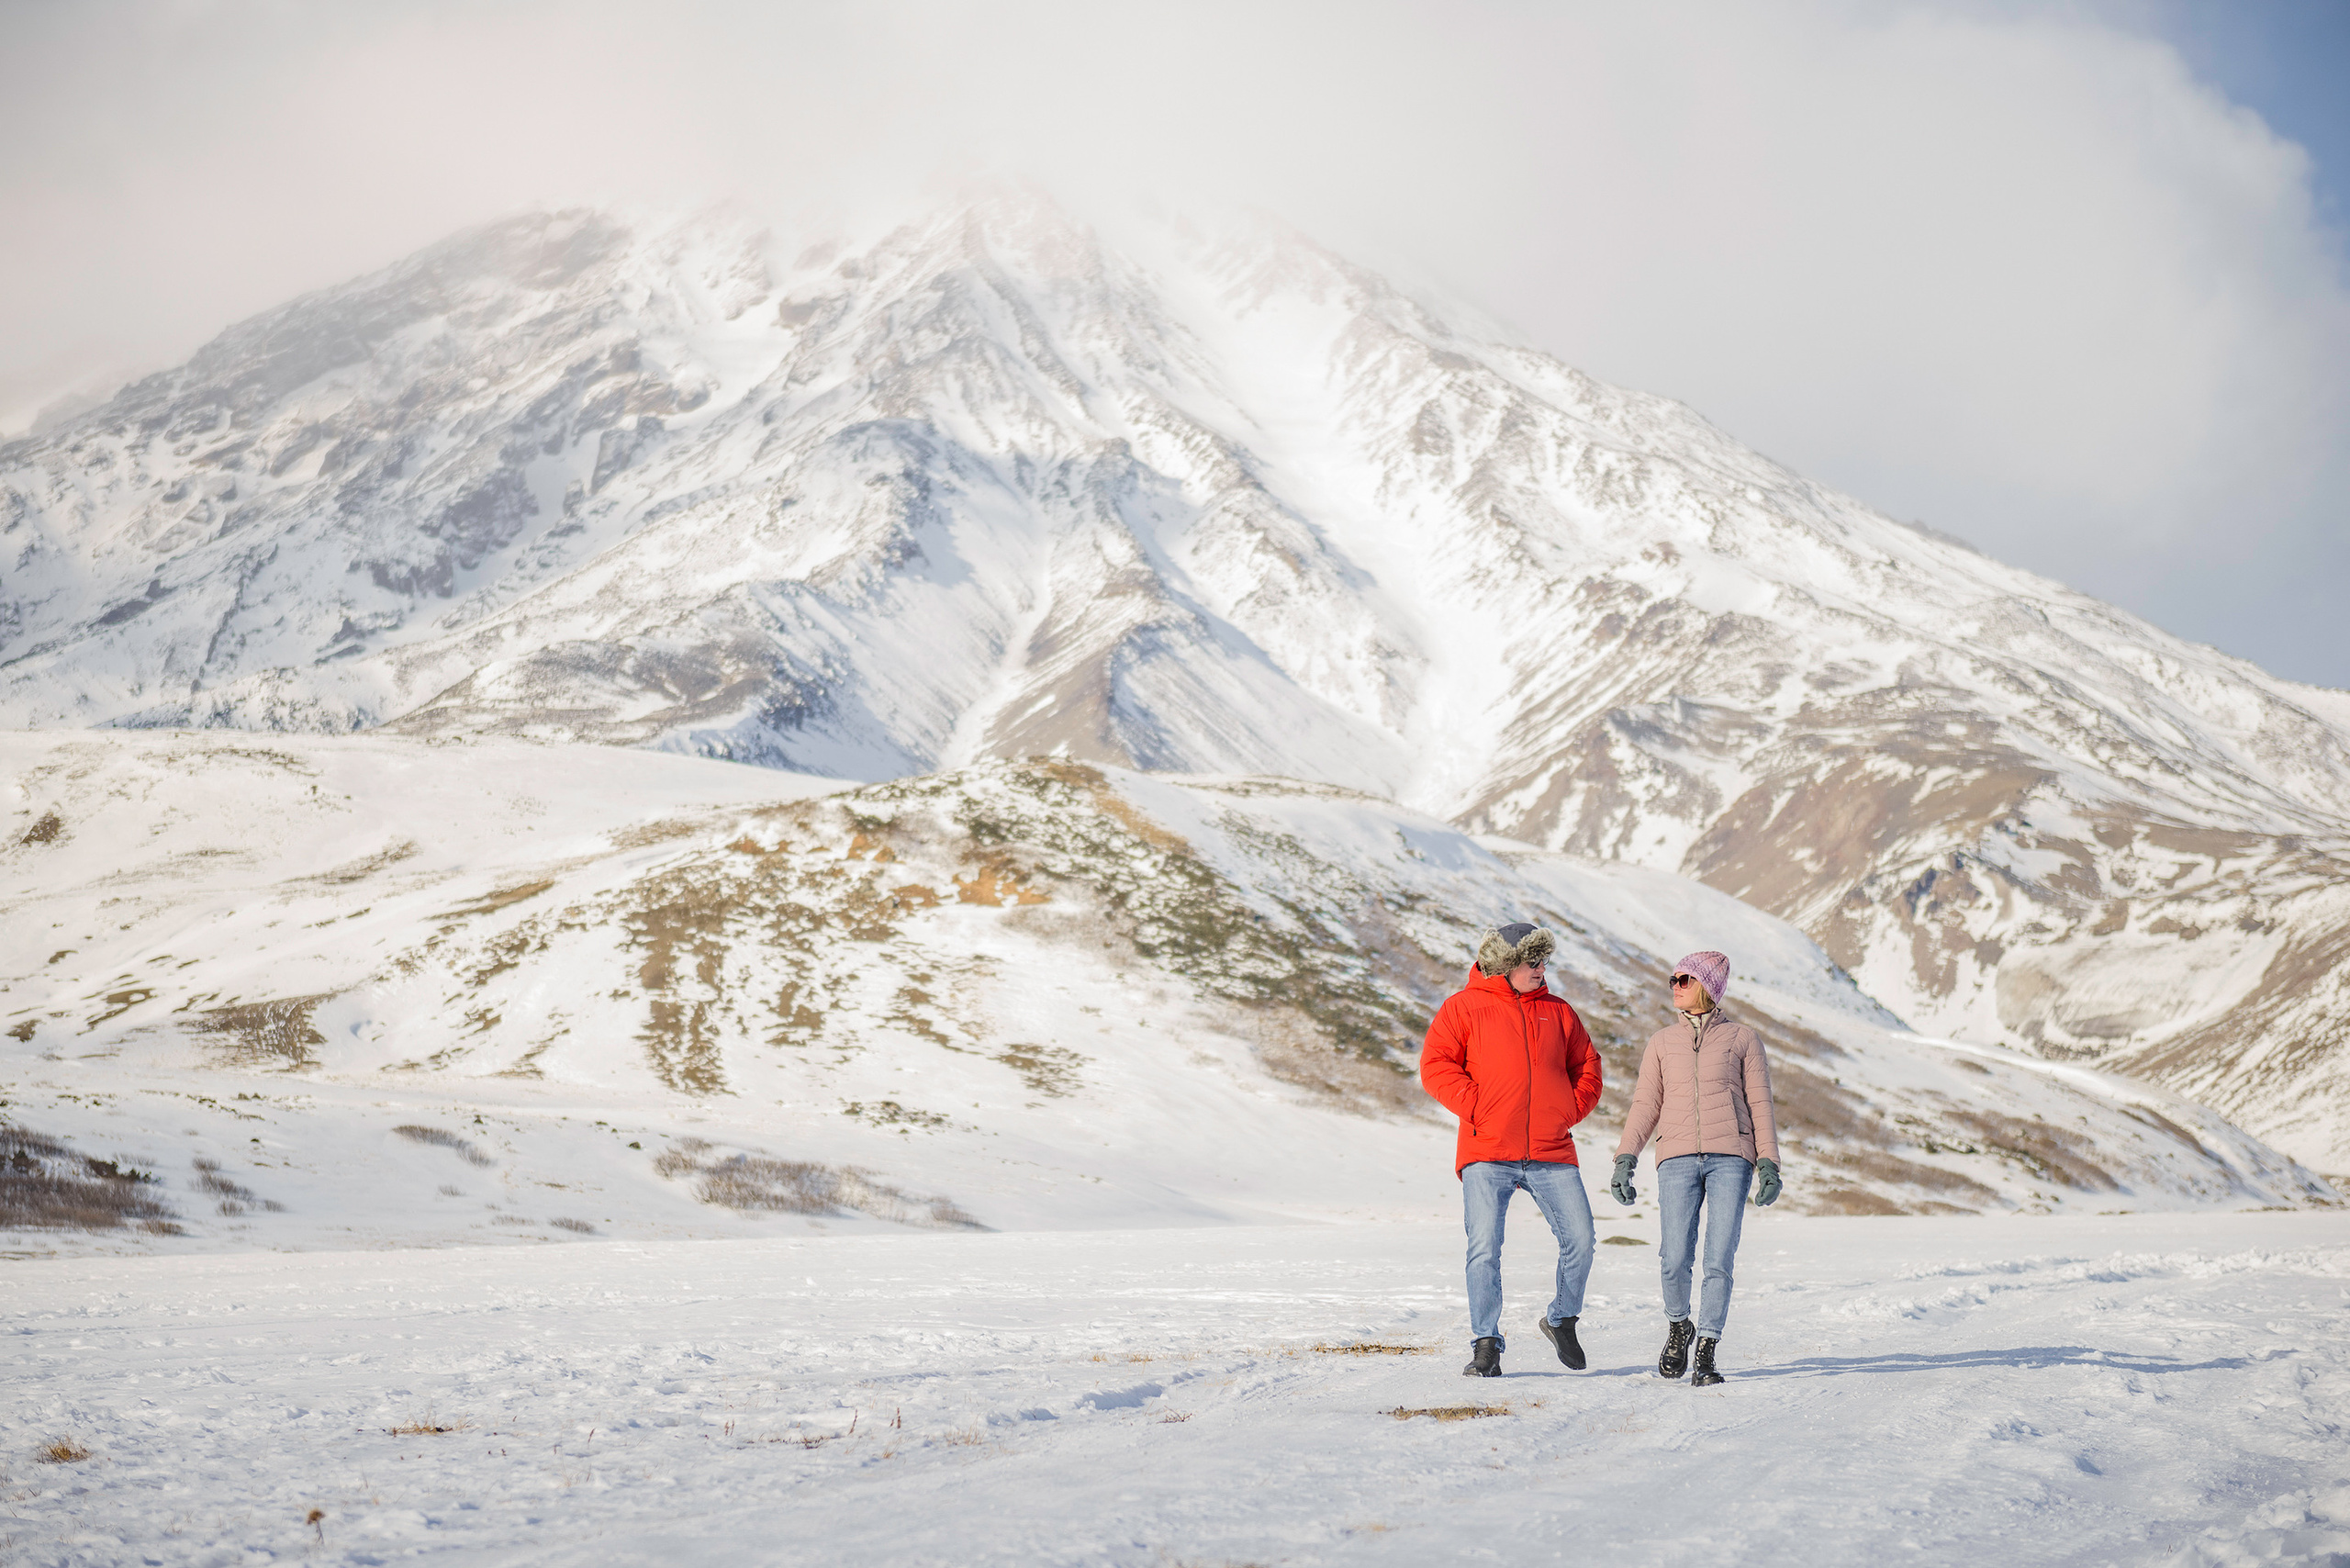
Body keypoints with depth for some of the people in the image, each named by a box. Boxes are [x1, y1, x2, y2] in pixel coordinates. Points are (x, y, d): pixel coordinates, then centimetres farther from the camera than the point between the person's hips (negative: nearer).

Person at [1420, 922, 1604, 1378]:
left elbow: (1587, 1066, 23)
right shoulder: (1464, 1007, 4)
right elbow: (1436, 1066, -3)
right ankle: (1486, 1345, 1)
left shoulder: (1557, 1011, 16)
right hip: (1487, 1155, -3)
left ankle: (1562, 1320, 21)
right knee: (1485, 1250, -8)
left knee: (1580, 1241, -3)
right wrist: (1476, 1107, -11)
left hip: (1552, 1154, 3)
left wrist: (1571, 1109, 6)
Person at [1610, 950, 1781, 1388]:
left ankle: (1706, 1353, -1)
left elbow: (1760, 1104, 9)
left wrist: (1768, 1164, -1)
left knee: (1719, 1261, -8)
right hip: (1677, 1158, 2)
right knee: (1675, 1261, -10)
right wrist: (1625, 1159, 3)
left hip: (1730, 1157, -1)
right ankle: (1678, 1326, 17)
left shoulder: (1743, 1039, 11)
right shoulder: (1662, 1042, 17)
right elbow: (1645, 1104, 14)